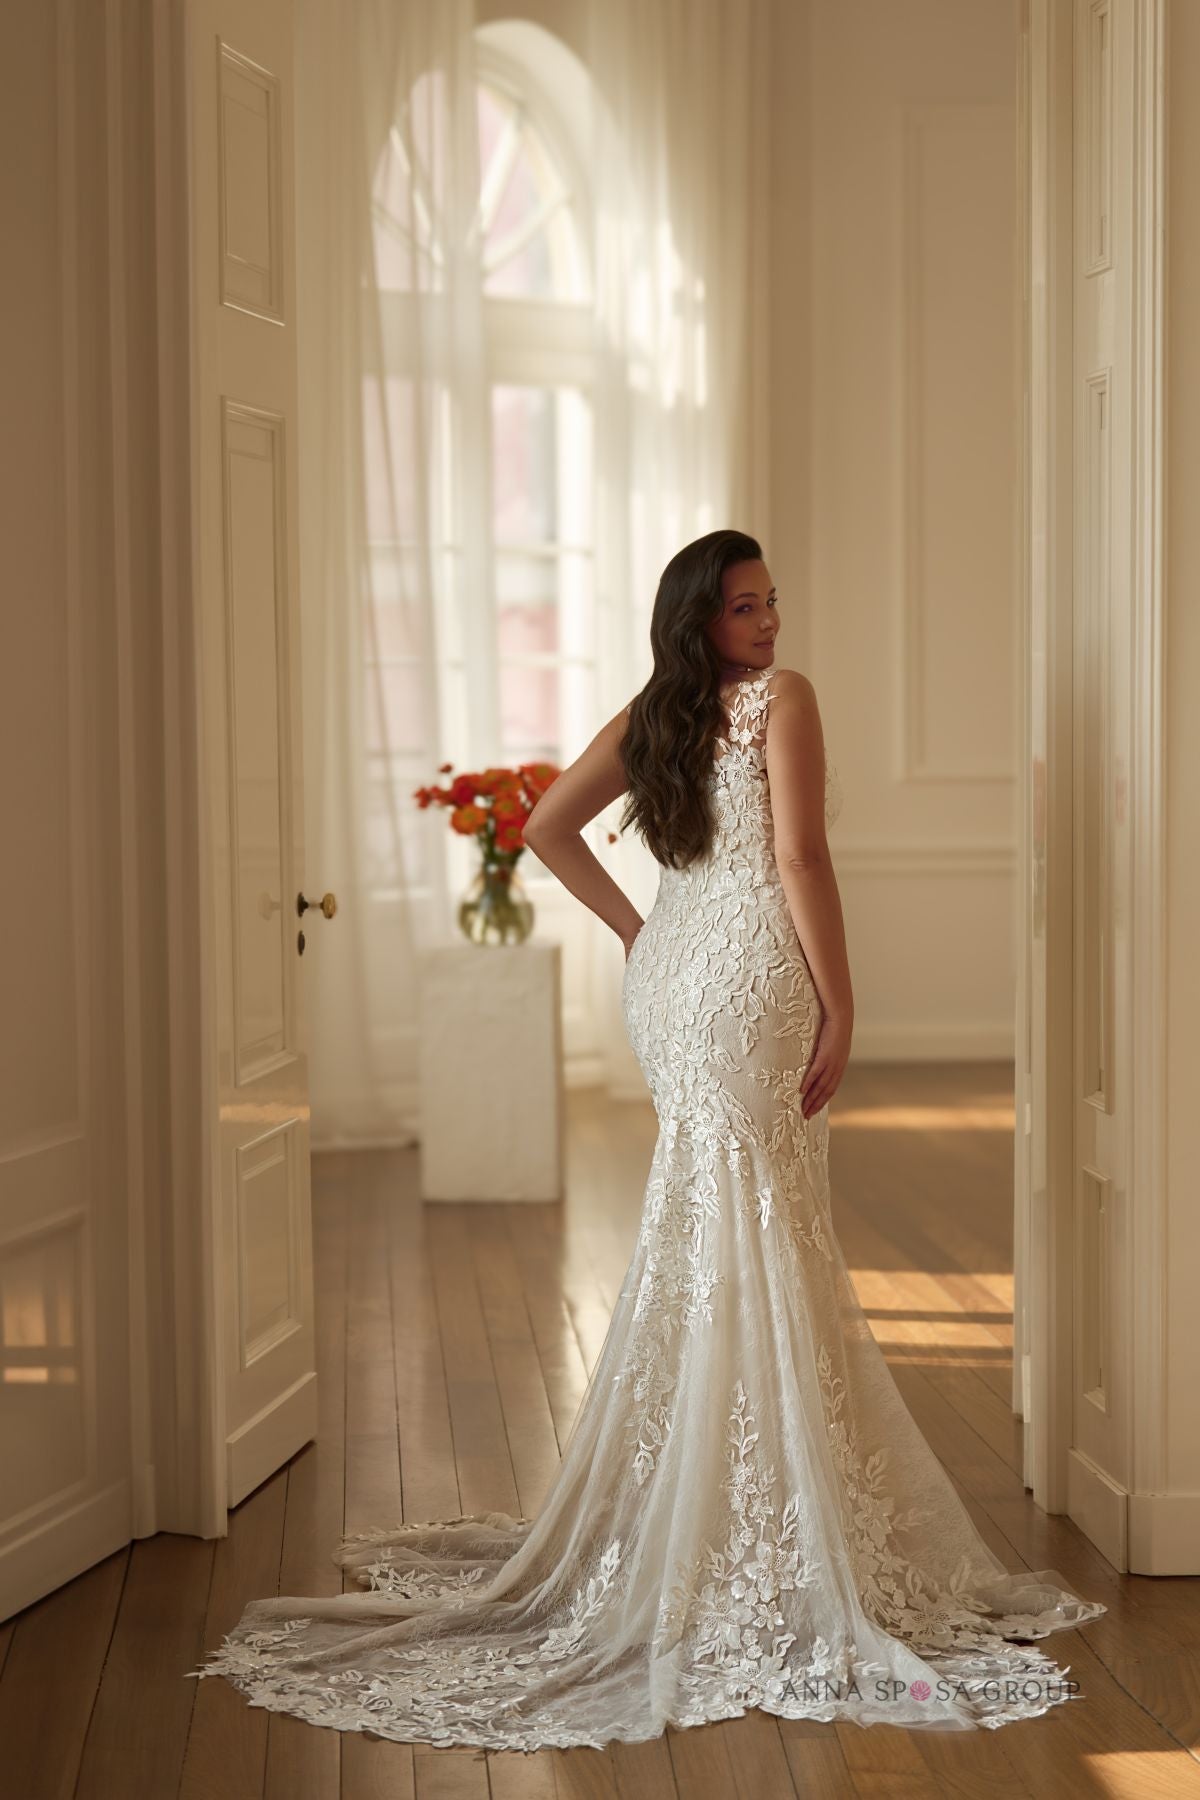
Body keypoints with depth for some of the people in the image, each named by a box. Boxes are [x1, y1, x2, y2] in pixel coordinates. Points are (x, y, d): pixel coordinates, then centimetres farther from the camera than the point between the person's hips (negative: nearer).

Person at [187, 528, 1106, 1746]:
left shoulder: (652, 717, 13)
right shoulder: (782, 698, -7)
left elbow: (547, 827, 15)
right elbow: (800, 857, -15)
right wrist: (839, 1009, -10)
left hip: (669, 979, 8)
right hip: (751, 982, -8)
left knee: (699, 1244, 16)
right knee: (753, 1251, -5)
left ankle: (683, 1522, 25)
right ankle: (760, 1550, -1)